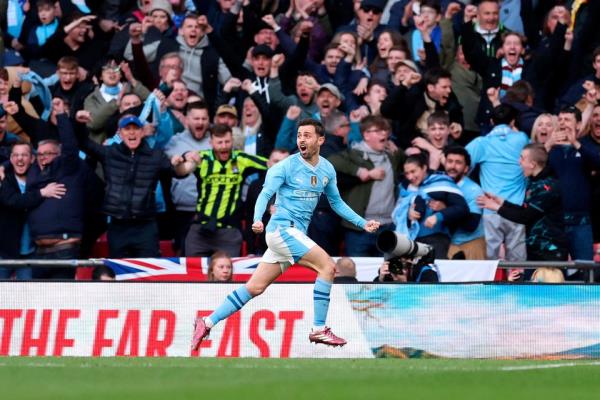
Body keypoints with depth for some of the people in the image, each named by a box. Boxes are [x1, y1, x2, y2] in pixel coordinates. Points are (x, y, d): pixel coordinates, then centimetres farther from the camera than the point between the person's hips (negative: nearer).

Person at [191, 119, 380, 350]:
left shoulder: (327, 170, 11)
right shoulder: (286, 167, -8)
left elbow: (336, 203, 24)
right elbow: (265, 194, -14)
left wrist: (362, 223, 18)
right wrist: (258, 219, -32)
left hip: (295, 235, 7)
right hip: (282, 228, -7)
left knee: (255, 287, 5)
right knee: (327, 266, -17)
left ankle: (207, 323, 9)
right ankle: (319, 329, -12)